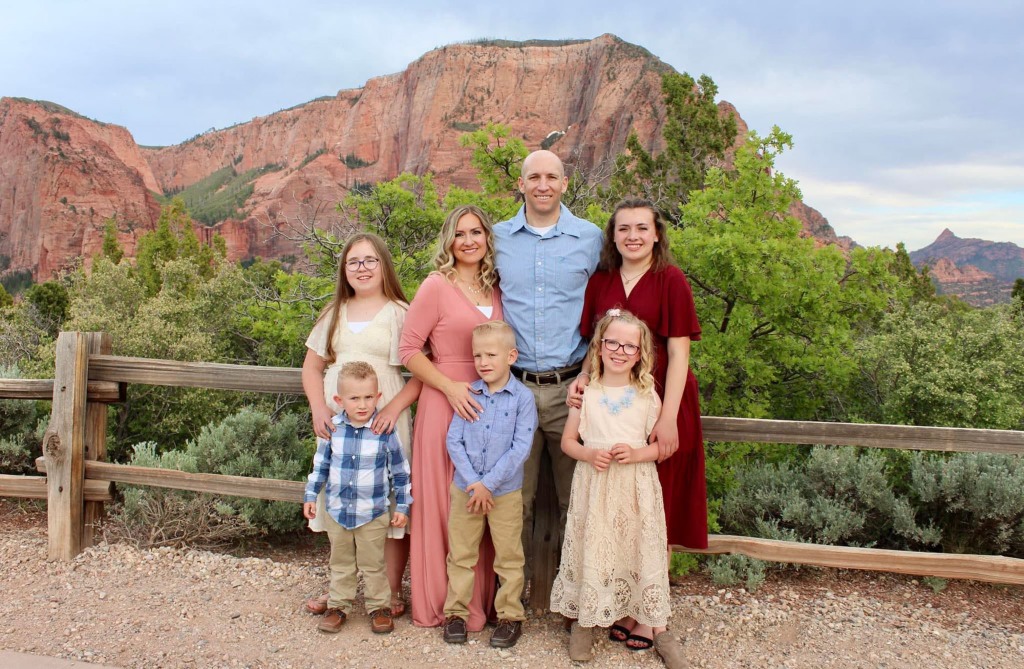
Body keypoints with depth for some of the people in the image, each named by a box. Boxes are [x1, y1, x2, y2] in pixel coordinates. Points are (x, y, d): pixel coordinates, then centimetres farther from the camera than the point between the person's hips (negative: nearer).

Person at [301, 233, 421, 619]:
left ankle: (392, 591, 16)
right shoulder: (334, 314, 13)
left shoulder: (400, 313, -1)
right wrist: (319, 409, -1)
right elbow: (312, 367, 15)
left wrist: (395, 408, -17)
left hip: (383, 424, -4)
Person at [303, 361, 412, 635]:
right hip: (336, 511, 3)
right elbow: (320, 465, 8)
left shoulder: (385, 431, -13)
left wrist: (402, 506, -3)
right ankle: (338, 606, 31)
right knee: (340, 563, 17)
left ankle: (379, 607, 26)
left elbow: (400, 471, -4)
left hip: (373, 514, -2)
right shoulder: (332, 429, -6)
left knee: (373, 565, 10)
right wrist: (310, 496, 9)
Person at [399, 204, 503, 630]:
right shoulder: (436, 285, -6)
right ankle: (441, 603, 19)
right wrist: (450, 386, -16)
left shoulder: (495, 289, 10)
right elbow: (409, 349, -7)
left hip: (489, 406, 5)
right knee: (444, 504, 3)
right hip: (445, 404, -5)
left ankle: (480, 600, 27)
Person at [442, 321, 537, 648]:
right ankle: (456, 612, 26)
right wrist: (473, 482, -12)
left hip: (505, 492, -2)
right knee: (461, 554, 12)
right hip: (465, 489, 3)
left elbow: (521, 447, -13)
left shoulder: (523, 397, -8)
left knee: (509, 558, 9)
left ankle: (510, 615, 24)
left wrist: (489, 483, -16)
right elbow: (454, 440, -2)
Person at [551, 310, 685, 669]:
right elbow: (568, 442, 6)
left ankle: (637, 617, 20)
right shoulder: (585, 393, 1)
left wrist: (638, 453, -16)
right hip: (594, 485, 0)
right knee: (592, 547, 3)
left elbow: (664, 444, 3)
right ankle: (584, 619, 19)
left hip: (636, 487, 0)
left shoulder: (647, 395, 1)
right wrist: (589, 454, -13)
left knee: (636, 548, 3)